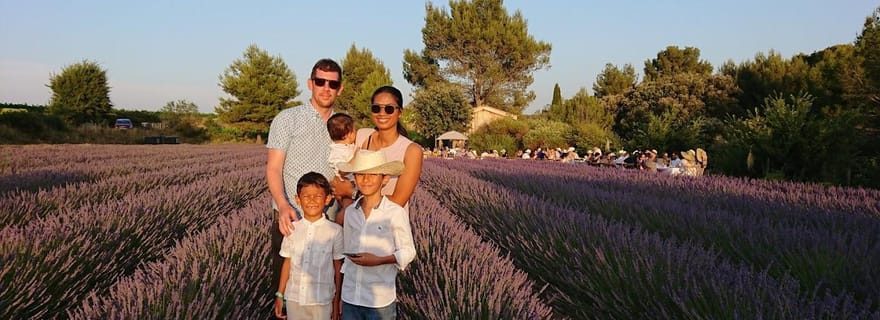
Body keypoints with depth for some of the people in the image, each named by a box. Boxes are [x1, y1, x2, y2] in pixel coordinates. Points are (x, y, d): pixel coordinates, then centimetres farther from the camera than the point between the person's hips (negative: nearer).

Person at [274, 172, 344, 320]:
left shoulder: (335, 230, -9)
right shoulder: (292, 228, -1)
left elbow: (338, 267, -1)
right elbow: (287, 263, 7)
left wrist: (337, 300, 3)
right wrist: (280, 295, 9)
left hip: (322, 300, -2)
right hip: (294, 298, 2)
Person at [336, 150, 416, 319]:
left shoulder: (396, 213, -11)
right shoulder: (350, 212, 4)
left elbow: (408, 252, -5)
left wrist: (379, 260, -18)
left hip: (380, 300, -4)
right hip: (350, 297, 4)